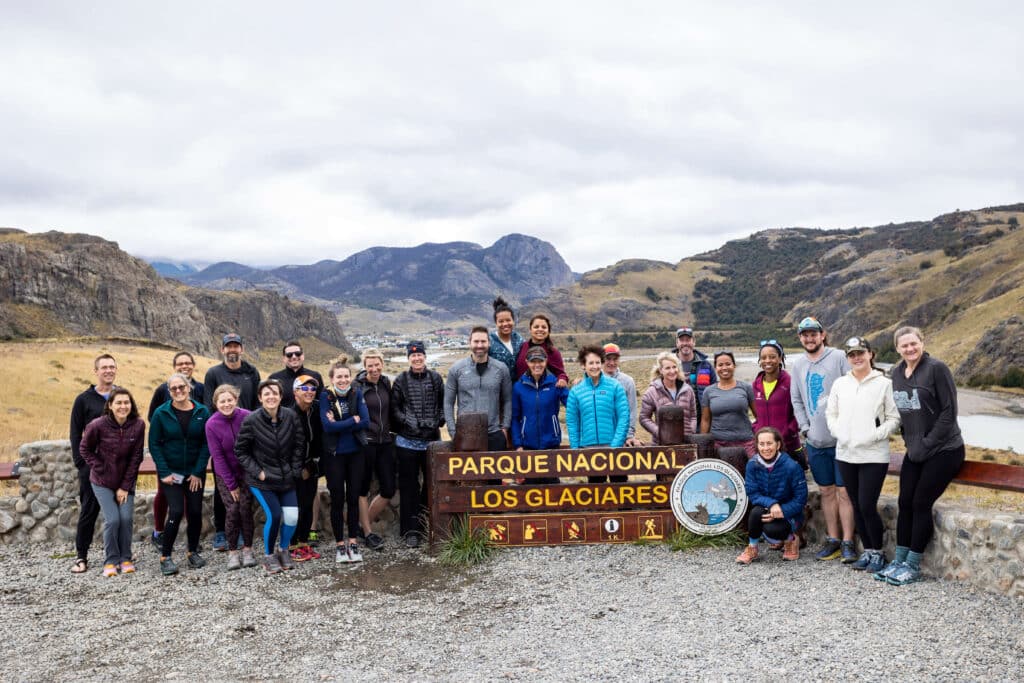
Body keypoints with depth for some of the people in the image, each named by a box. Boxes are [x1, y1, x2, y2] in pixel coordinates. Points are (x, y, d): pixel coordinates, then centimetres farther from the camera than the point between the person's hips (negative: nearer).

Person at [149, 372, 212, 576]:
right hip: (170, 472, -2)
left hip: (195, 473, 2)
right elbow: (154, 444, -3)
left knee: (195, 512, 4)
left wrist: (198, 472, -8)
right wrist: (164, 473, -10)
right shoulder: (161, 413, -5)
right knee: (176, 511, -12)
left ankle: (193, 552, 24)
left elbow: (206, 444, -2)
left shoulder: (202, 412, -3)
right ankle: (165, 556, 2)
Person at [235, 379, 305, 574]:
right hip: (261, 480, -3)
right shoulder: (251, 420, -13)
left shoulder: (291, 416, -5)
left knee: (292, 516, -7)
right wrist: (257, 472, -10)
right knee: (274, 515, -14)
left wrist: (295, 470, 0)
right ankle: (268, 555, 11)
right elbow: (240, 450, -4)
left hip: (286, 478, 3)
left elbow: (299, 445, 4)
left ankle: (284, 551, 22)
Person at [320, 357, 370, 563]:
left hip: (355, 453, 2)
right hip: (334, 454, -2)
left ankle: (353, 542, 19)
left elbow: (365, 422, -10)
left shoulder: (357, 394, -1)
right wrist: (353, 421, -15)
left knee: (354, 497, 7)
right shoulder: (326, 396, -8)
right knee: (337, 499, 5)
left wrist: (339, 424, -16)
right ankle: (339, 544, 16)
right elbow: (328, 426, -19)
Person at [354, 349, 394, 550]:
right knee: (363, 489, 6)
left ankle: (364, 523, 25)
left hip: (385, 442, 6)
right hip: (365, 442, -6)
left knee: (388, 490, 7)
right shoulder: (358, 386, -9)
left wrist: (390, 431, 12)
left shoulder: (386, 383, 7)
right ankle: (368, 532, 16)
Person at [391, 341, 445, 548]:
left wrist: (438, 421, -4)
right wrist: (407, 421, -11)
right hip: (407, 441, -2)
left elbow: (443, 404, 9)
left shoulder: (435, 378, 6)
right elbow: (394, 407, 0)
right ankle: (410, 531, 9)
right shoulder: (401, 380, 0)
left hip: (432, 440, 2)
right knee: (409, 486, 3)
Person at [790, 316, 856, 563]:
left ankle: (848, 543, 3)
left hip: (840, 438, -5)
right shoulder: (798, 365, 11)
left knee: (844, 491, -3)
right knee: (826, 491, 11)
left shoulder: (839, 358, -5)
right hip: (815, 440, 5)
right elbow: (796, 400, 16)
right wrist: (805, 428, 6)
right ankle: (833, 540, 19)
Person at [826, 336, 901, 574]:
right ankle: (867, 550, 24)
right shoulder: (840, 384, 9)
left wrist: (874, 436, -16)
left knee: (867, 506, -7)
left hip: (874, 455, -5)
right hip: (846, 454, 5)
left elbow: (894, 418, -5)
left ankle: (877, 552, 12)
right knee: (857, 506, 11)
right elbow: (831, 414, 14)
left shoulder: (884, 384, -4)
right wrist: (839, 432, -3)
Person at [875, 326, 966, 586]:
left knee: (921, 504, -5)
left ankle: (913, 566, 5)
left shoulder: (936, 368, -13)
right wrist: (909, 441, 6)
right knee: (905, 503, 4)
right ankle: (899, 561, 13)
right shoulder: (897, 373, 7)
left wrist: (927, 444, -14)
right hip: (915, 451, 6)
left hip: (943, 450, -6)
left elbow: (949, 411, -14)